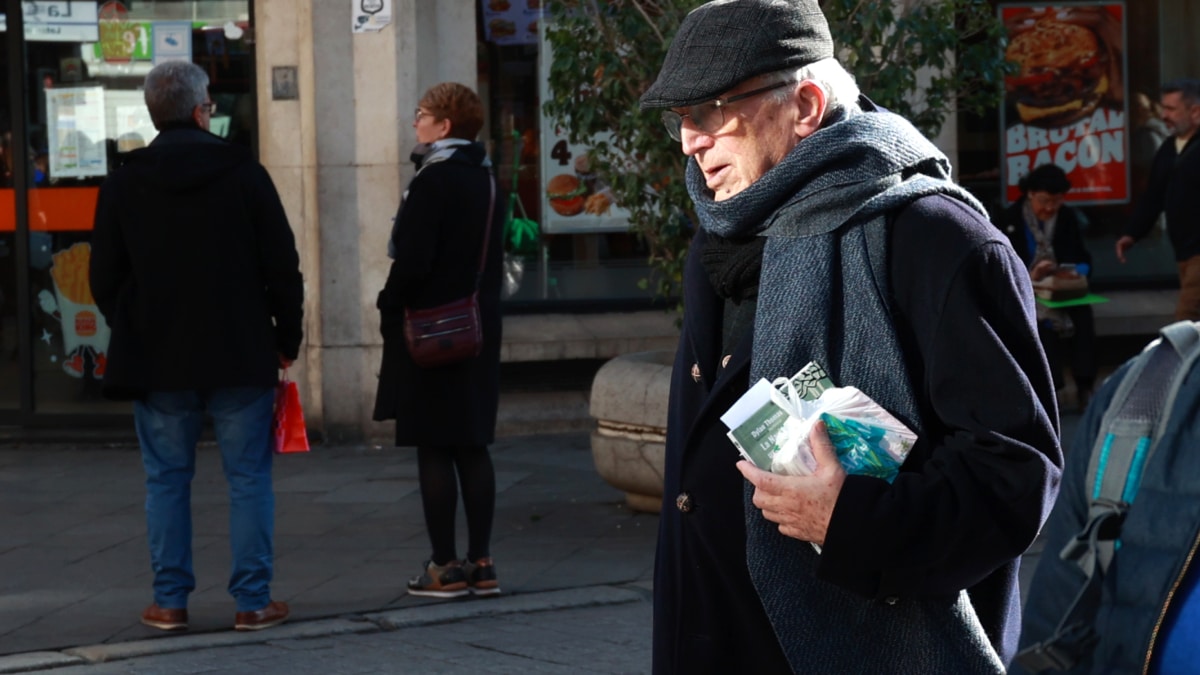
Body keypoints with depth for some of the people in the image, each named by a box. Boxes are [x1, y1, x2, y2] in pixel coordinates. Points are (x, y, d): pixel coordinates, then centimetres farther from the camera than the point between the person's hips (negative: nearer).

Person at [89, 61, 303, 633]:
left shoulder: (123, 185, 0)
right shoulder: (243, 173, -4)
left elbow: (104, 280, 4)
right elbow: (283, 266, -3)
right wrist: (286, 338, 8)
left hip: (156, 363, 2)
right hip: (240, 358, -1)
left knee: (166, 480, 9)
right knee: (248, 478, 5)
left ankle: (170, 600, 10)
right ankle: (252, 600, 4)